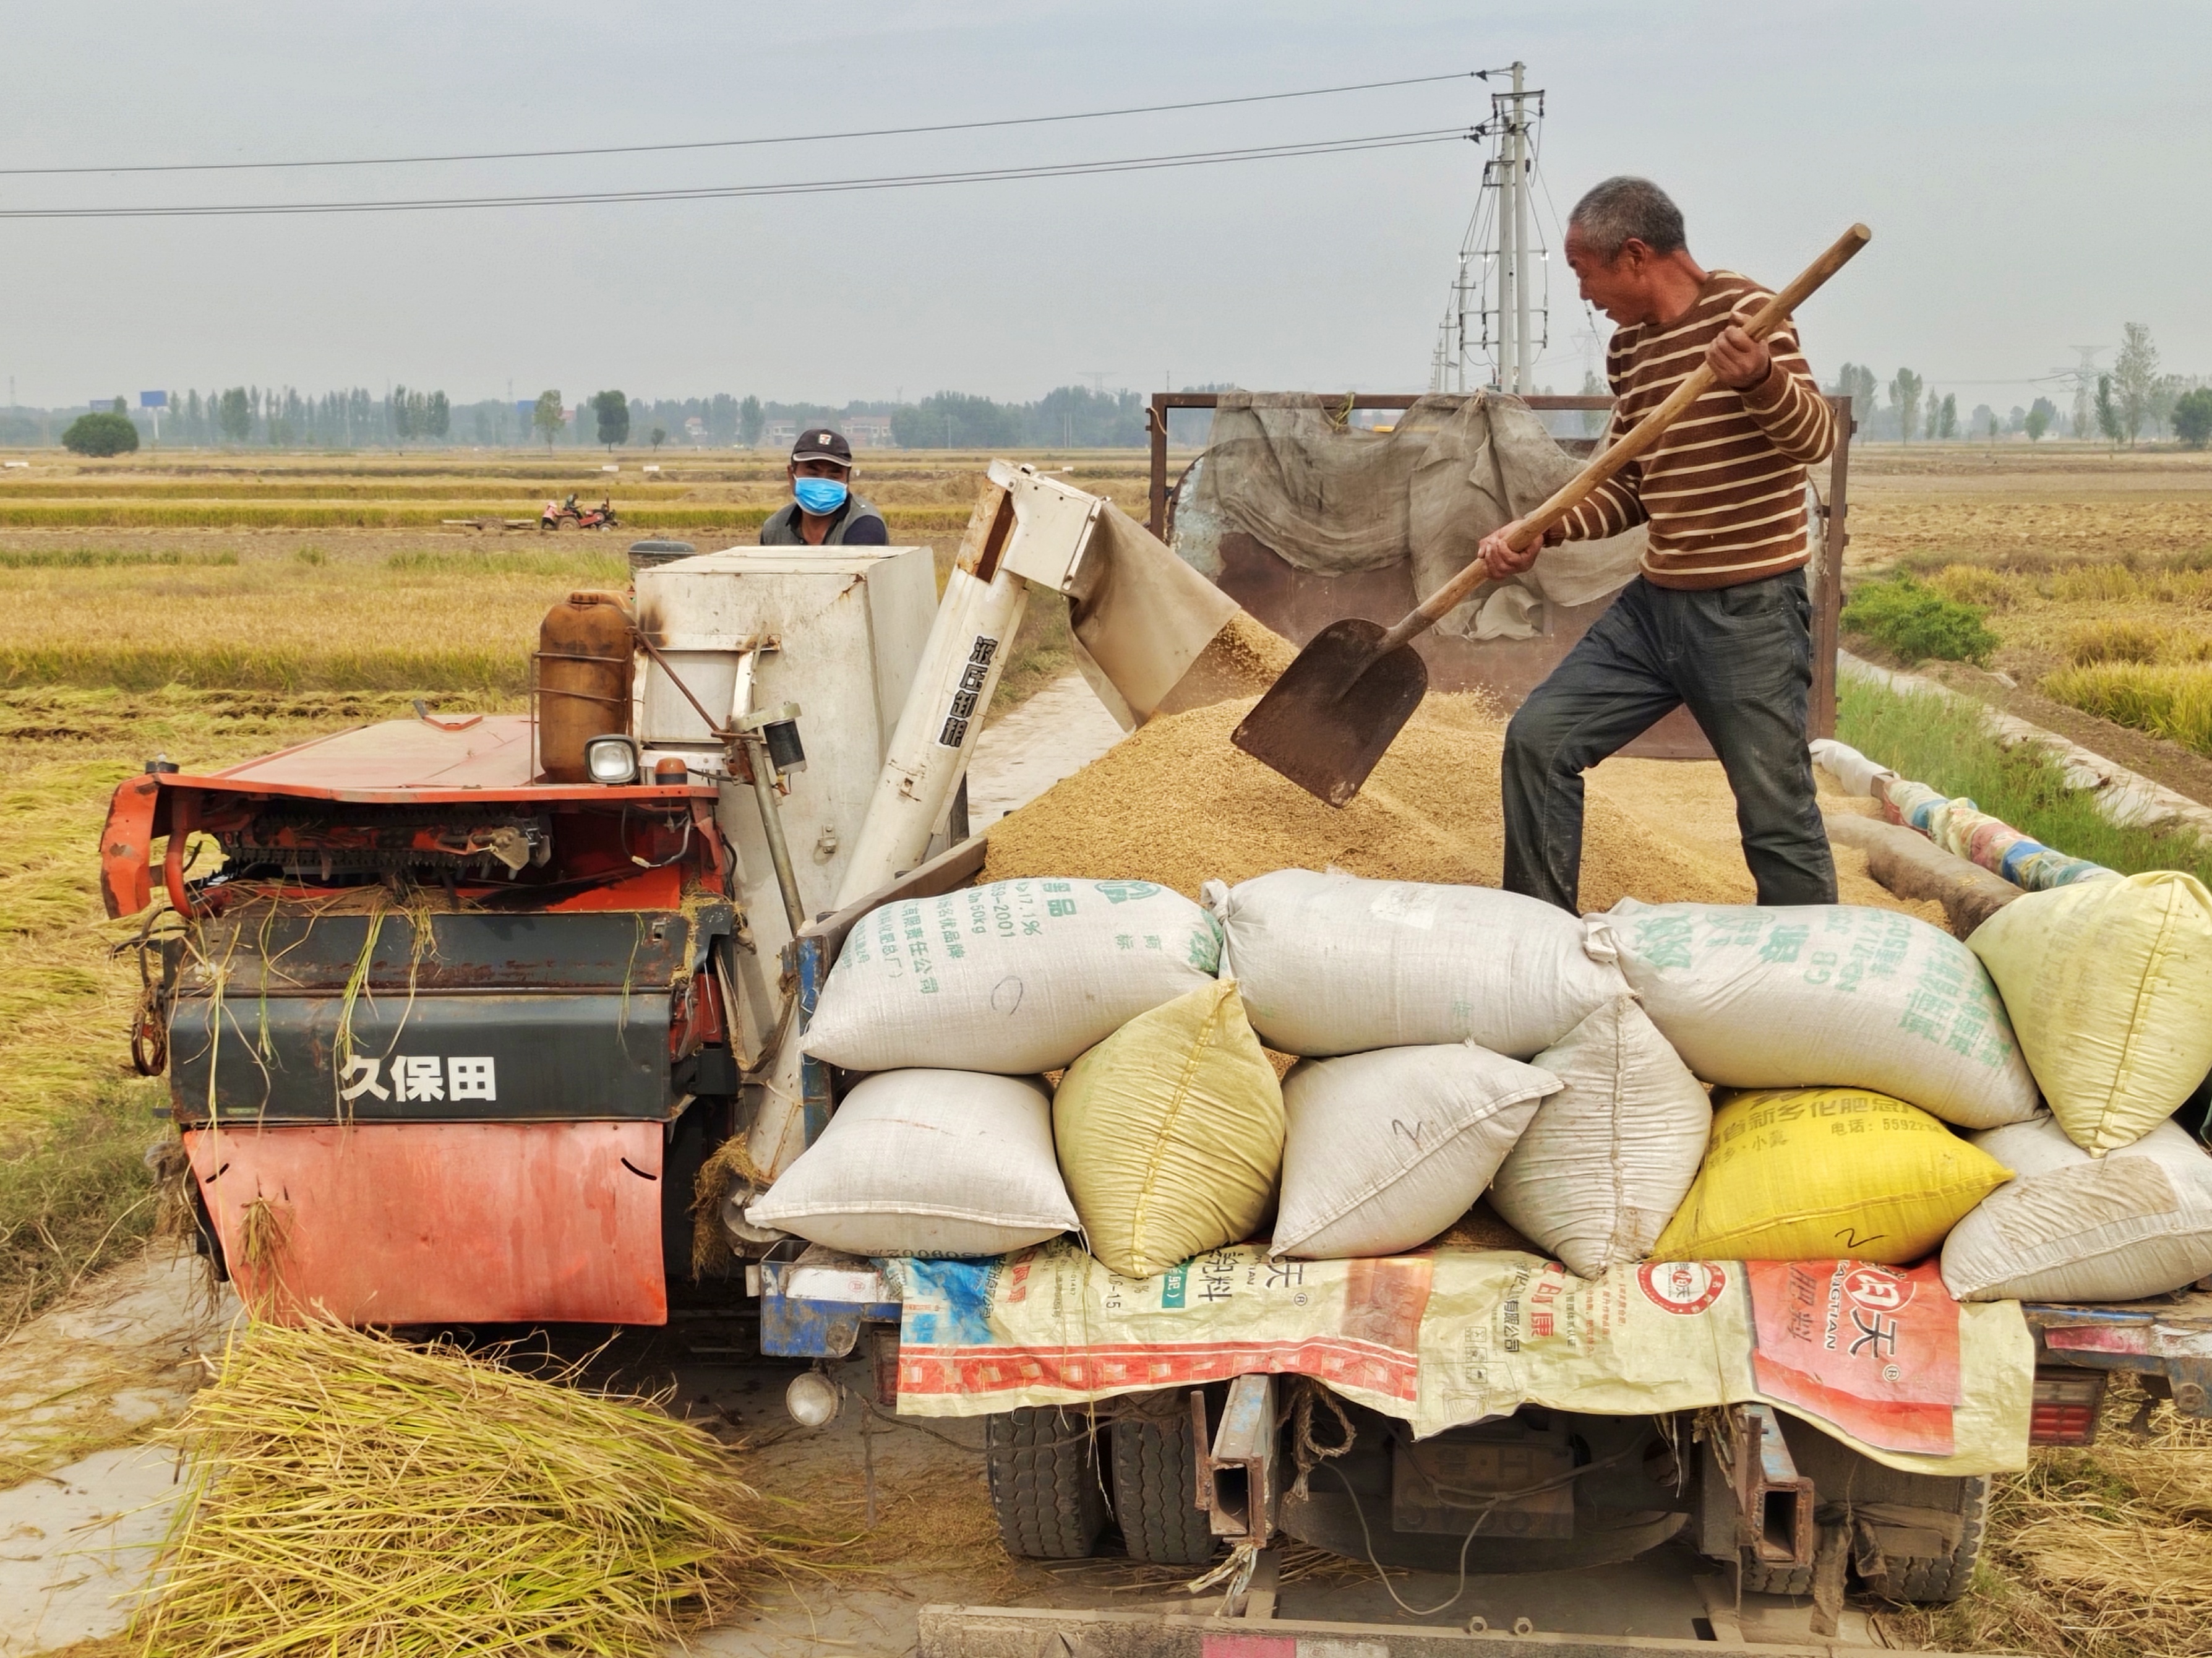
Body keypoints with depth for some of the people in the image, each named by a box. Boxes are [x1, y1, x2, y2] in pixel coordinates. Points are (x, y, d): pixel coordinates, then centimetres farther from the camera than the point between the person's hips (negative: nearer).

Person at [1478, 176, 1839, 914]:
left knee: (1777, 815, -4)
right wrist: (1539, 531, 2)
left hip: (1750, 611, -7)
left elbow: (1816, 437, -17)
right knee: (1538, 737, 2)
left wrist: (1759, 380, -36)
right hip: (1655, 602, 7)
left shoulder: (1742, 307, -9)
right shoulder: (1628, 349, 10)